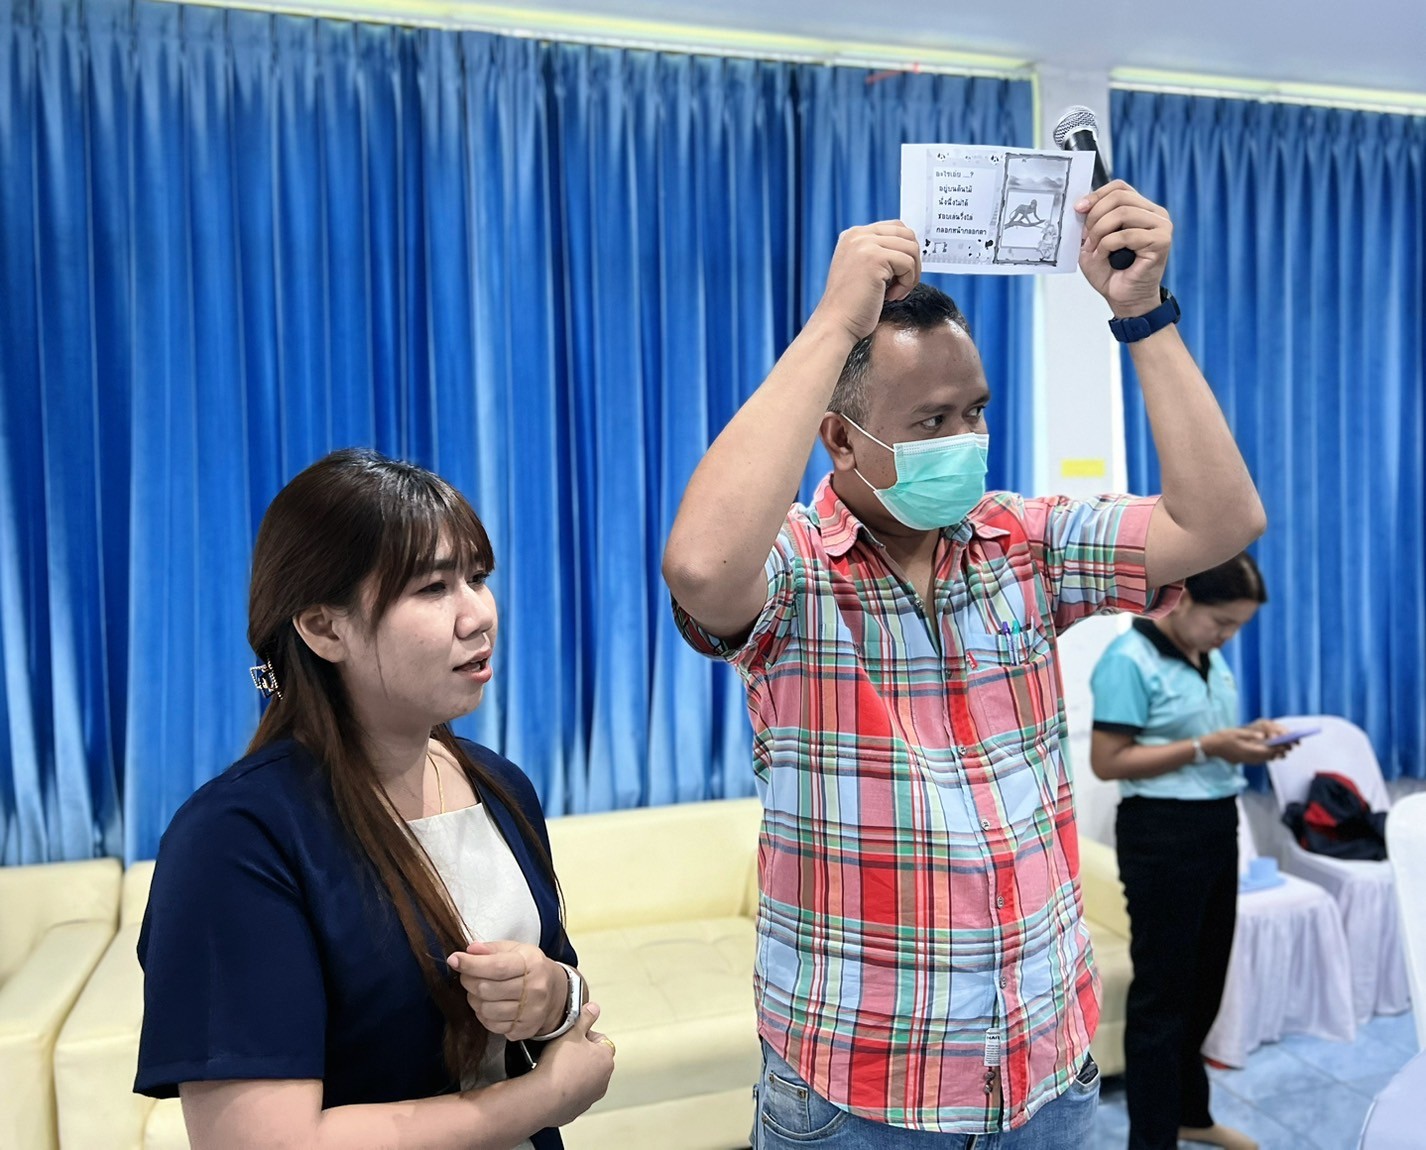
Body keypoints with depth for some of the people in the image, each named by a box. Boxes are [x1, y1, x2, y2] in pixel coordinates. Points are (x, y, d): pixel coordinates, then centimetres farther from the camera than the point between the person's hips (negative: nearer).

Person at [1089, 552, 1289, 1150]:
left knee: (1205, 980, 20)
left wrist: (1251, 737, -2)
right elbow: (1107, 761, -20)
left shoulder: (1211, 658, 9)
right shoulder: (1129, 660, -17)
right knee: (1163, 991, 2)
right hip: (1163, 835, -9)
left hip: (1218, 827, 9)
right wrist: (1207, 748, -22)